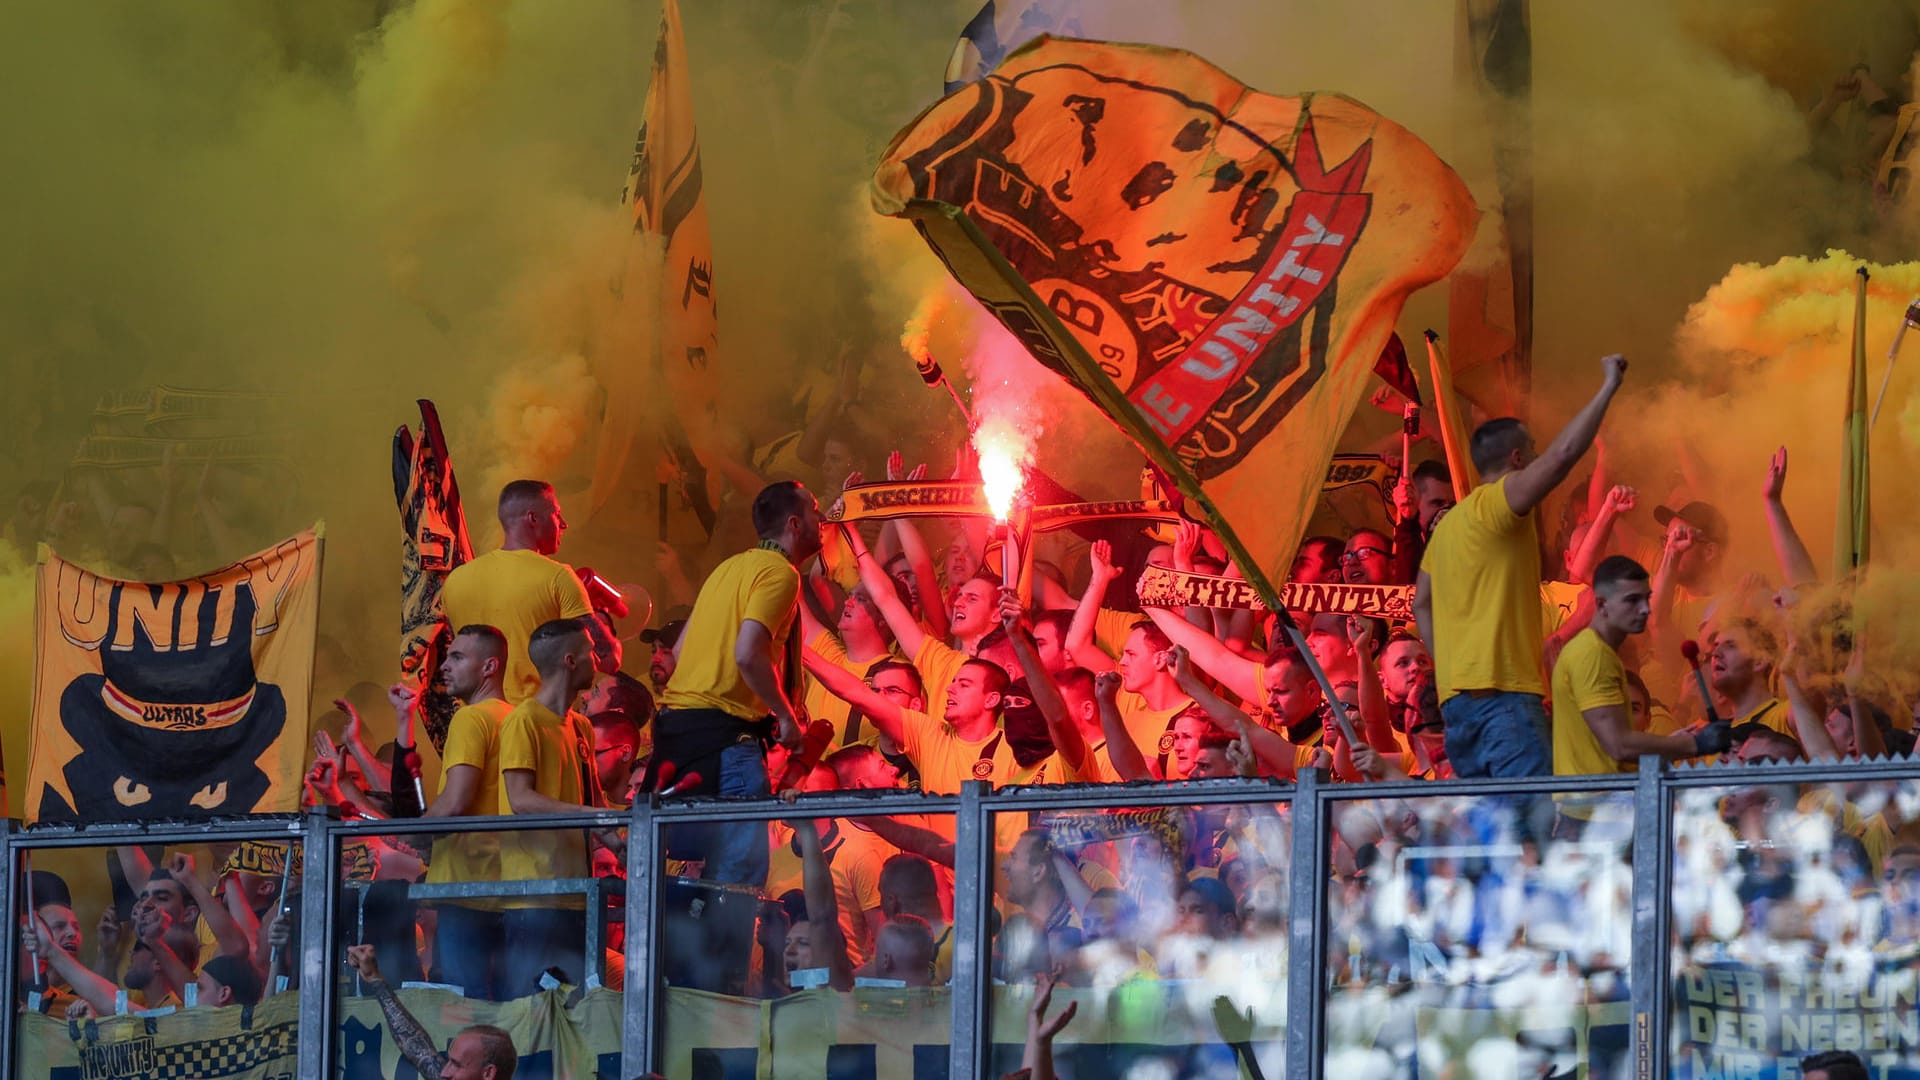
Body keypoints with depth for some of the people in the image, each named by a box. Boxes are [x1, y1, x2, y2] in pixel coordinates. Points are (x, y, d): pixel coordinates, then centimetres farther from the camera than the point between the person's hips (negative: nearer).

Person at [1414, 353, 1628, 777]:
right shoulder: (1497, 503, -6)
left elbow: (1421, 605, 24)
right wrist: (1608, 387, -10)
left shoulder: (1449, 523, 22)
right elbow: (1562, 454, -17)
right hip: (1500, 692, -10)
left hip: (1457, 695, 10)